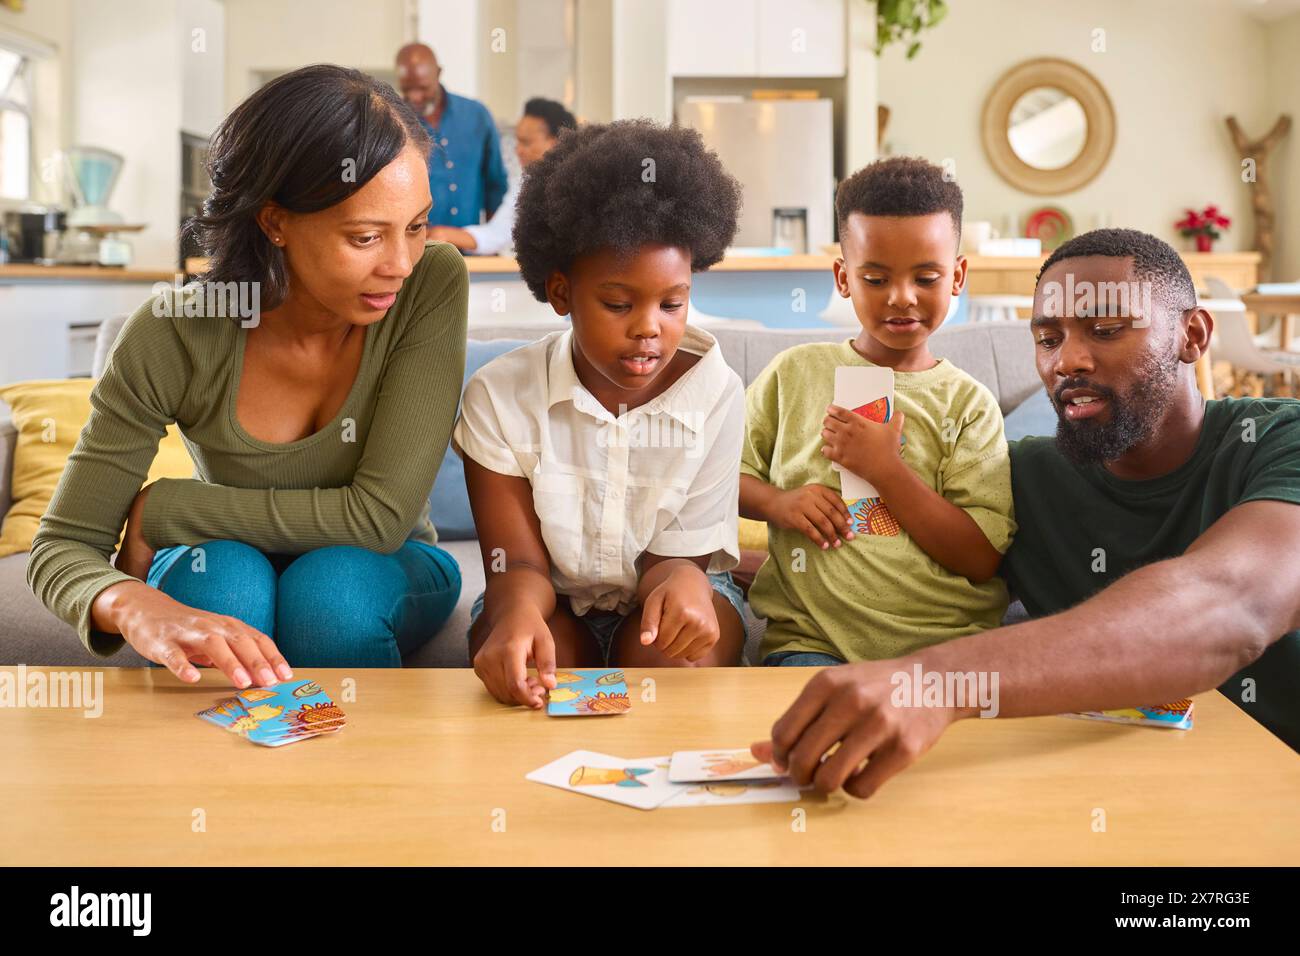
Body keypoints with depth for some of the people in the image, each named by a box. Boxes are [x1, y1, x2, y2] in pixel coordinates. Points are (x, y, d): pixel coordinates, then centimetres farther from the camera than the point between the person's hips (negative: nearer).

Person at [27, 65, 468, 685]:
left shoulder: (432, 285, -24)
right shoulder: (171, 336, -20)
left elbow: (379, 516, -26)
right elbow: (62, 547, -16)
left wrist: (157, 508, -19)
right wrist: (138, 606, -41)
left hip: (384, 574, 0)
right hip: (229, 581, 1)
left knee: (334, 583, -33)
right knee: (220, 573, -32)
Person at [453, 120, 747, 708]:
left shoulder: (715, 393, -13)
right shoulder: (498, 396, -14)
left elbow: (675, 550, -10)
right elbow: (521, 562, -15)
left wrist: (682, 580, -38)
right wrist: (518, 613, -42)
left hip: (661, 596, 1)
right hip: (553, 601, 0)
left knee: (679, 655, -32)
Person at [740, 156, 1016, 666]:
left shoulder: (968, 403, 7)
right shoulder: (795, 371, 11)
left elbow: (981, 559, -2)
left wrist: (884, 469, -10)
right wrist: (776, 503, -6)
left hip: (946, 642, 1)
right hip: (812, 637, 0)